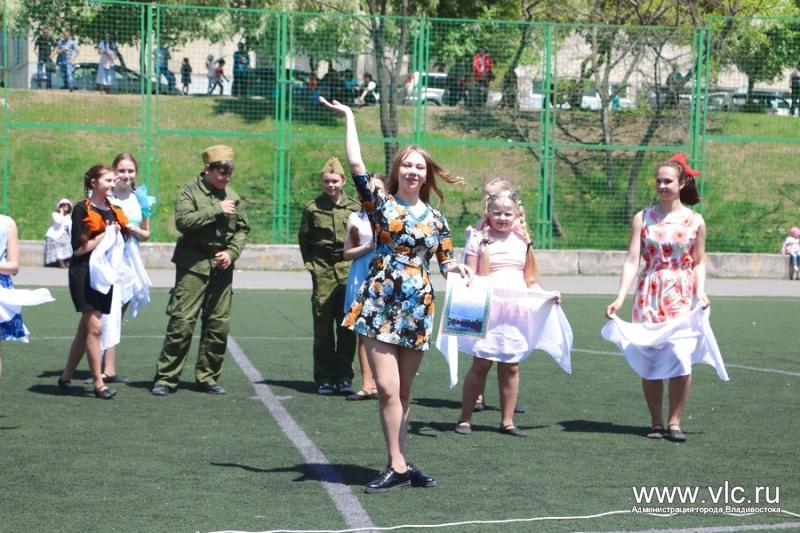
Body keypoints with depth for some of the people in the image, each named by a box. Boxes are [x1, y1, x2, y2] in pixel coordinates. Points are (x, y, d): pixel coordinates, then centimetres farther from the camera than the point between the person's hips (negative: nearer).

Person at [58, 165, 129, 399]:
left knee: (86, 329, 9)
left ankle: (66, 377, 18)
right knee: (95, 327, -13)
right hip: (84, 274, -7)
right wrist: (104, 236, -13)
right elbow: (79, 248, -11)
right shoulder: (82, 210, -5)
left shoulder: (114, 212, 15)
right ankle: (98, 382, -9)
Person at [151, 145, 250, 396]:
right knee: (182, 321, -9)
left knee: (219, 323, 6)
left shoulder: (233, 196, 13)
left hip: (222, 266, 5)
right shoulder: (190, 190, -3)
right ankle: (165, 378, -3)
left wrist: (232, 252, -2)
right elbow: (183, 220, -17)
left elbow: (243, 229, 15)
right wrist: (217, 210, -16)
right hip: (193, 264, -5)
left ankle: (208, 377, 17)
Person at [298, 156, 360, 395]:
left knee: (347, 327, 0)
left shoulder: (355, 208, 5)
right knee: (323, 327, 0)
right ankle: (324, 379, 6)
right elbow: (304, 239, 12)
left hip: (348, 271, 1)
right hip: (323, 272, -1)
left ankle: (344, 377, 8)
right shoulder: (312, 208, 4)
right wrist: (310, 264, 7)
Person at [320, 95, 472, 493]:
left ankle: (398, 463, 14)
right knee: (387, 387, -12)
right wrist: (348, 117, -4)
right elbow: (356, 164, -8)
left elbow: (445, 260, 17)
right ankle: (398, 465, -9)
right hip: (380, 304, -3)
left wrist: (457, 267, -6)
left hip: (416, 309, 3)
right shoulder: (381, 203, 2)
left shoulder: (435, 218, 12)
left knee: (403, 391, 9)